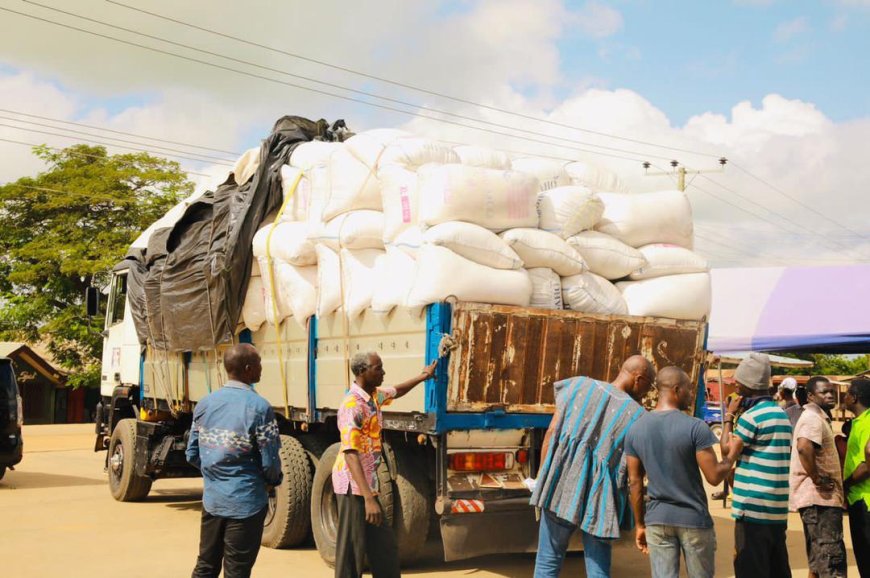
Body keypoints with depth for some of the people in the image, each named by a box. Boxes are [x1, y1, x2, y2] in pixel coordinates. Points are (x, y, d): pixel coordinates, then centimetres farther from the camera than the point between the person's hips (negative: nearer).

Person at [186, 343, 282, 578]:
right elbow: (269, 462, -14)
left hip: (211, 499, 6)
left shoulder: (205, 404, 3)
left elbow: (192, 454, 7)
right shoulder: (258, 407, -16)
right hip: (245, 502, -6)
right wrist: (275, 480, 7)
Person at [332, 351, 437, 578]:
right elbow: (350, 454, -29)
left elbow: (396, 392, 32)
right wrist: (369, 498, -35)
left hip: (368, 483, 9)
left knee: (385, 547, 15)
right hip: (353, 485, -9)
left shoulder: (374, 396, 7)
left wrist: (423, 376, 38)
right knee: (352, 551, -2)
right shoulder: (353, 405, -21)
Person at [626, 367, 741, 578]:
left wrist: (640, 524, 12)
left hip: (656, 520, 4)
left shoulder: (635, 429, 1)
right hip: (693, 519, -3)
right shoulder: (695, 427, -14)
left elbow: (635, 482, 4)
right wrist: (732, 455, 5)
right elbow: (714, 476, -13)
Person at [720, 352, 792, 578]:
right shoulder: (782, 414, 14)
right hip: (778, 507, 9)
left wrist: (729, 416, 0)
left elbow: (728, 451, -9)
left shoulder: (751, 415, -14)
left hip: (753, 507, -9)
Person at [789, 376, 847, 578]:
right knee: (832, 562, -11)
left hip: (819, 497, 10)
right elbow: (804, 447, -33)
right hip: (818, 498, -10)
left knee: (819, 561, 15)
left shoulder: (819, 416, 20)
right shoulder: (813, 417, -13)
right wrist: (817, 480, -24)